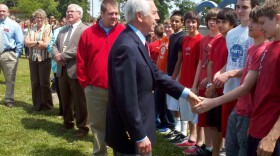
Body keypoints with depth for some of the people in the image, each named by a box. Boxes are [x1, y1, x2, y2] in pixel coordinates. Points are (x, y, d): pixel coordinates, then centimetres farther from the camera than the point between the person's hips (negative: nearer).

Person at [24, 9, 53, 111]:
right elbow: (26, 42, -2)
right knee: (34, 83, 8)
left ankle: (47, 105, 14)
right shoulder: (31, 29, 9)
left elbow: (46, 44, -13)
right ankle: (37, 105, 19)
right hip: (33, 59, 4)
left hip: (44, 59, -4)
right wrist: (38, 42, -12)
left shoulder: (47, 28, -3)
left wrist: (32, 44, -6)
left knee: (44, 83, 1)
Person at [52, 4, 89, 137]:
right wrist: (57, 55, -6)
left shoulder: (85, 30, -9)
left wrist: (62, 55, -17)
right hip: (62, 69, 8)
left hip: (76, 70, -8)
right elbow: (55, 45, 17)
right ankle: (68, 122, 33)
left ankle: (83, 126, 12)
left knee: (79, 100, 1)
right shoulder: (63, 30, 18)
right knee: (65, 99, 18)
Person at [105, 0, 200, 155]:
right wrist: (140, 136, -21)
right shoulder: (127, 47, -25)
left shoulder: (135, 41, 6)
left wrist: (185, 92, 13)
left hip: (136, 127, 10)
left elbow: (154, 74, 14)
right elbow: (127, 100, -27)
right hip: (130, 133, -9)